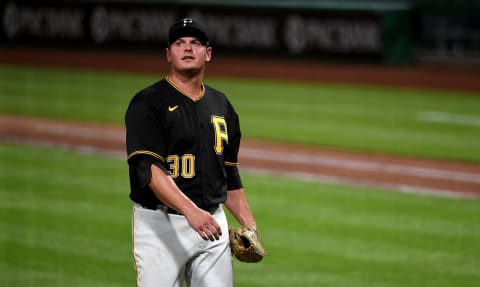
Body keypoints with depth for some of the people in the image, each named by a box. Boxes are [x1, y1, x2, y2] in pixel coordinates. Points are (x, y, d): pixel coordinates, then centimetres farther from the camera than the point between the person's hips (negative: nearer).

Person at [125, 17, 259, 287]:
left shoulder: (221, 105, 15)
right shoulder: (148, 103, -6)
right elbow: (150, 168, -19)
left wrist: (249, 224, 11)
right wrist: (191, 211, -32)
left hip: (213, 222, 6)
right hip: (160, 224, -6)